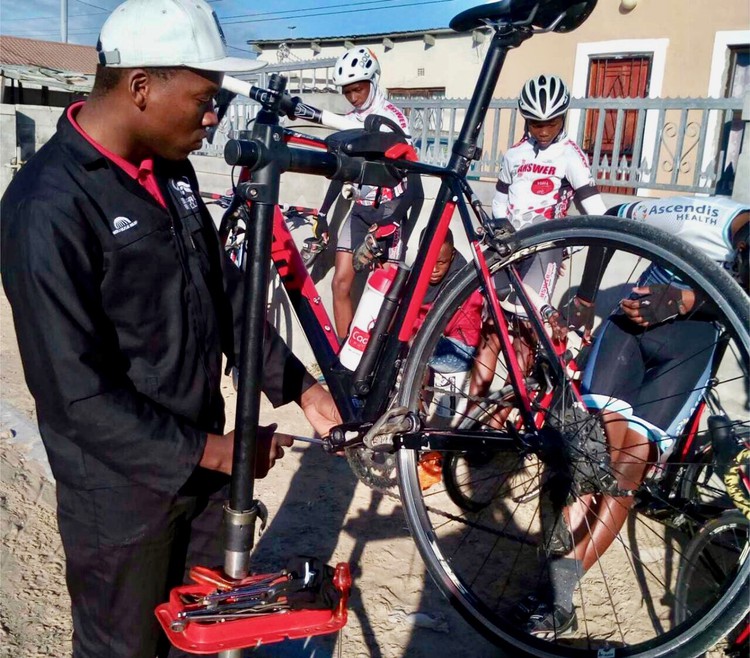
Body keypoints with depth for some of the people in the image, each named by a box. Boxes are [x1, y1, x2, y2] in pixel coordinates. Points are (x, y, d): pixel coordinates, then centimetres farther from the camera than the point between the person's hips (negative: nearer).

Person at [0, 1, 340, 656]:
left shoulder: (171, 170, 1)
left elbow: (225, 290, 9)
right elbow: (78, 395, -24)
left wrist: (299, 386, 3)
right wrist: (210, 451, -19)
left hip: (201, 462, 7)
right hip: (124, 491, -6)